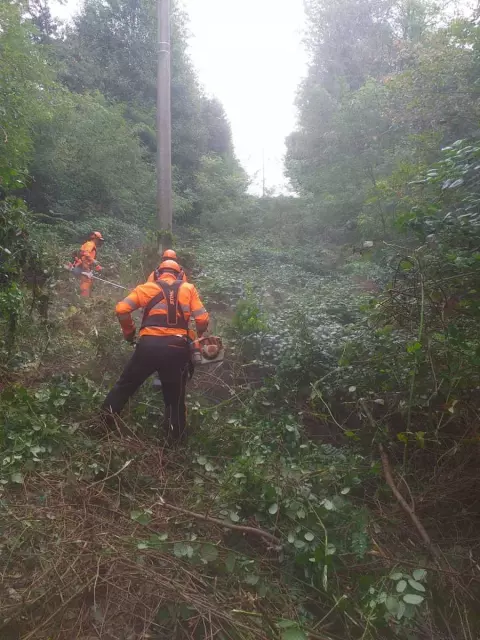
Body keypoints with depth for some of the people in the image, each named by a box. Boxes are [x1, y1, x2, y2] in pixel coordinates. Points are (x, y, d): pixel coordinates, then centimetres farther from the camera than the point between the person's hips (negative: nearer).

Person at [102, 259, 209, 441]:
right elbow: (203, 319, 3)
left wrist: (129, 333, 14)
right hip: (176, 349, 0)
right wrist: (196, 337, 23)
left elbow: (121, 309, 0)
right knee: (175, 398, 16)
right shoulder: (188, 289, 10)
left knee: (125, 386, 20)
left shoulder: (147, 287, 9)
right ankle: (176, 437, 27)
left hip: (149, 345, 0)